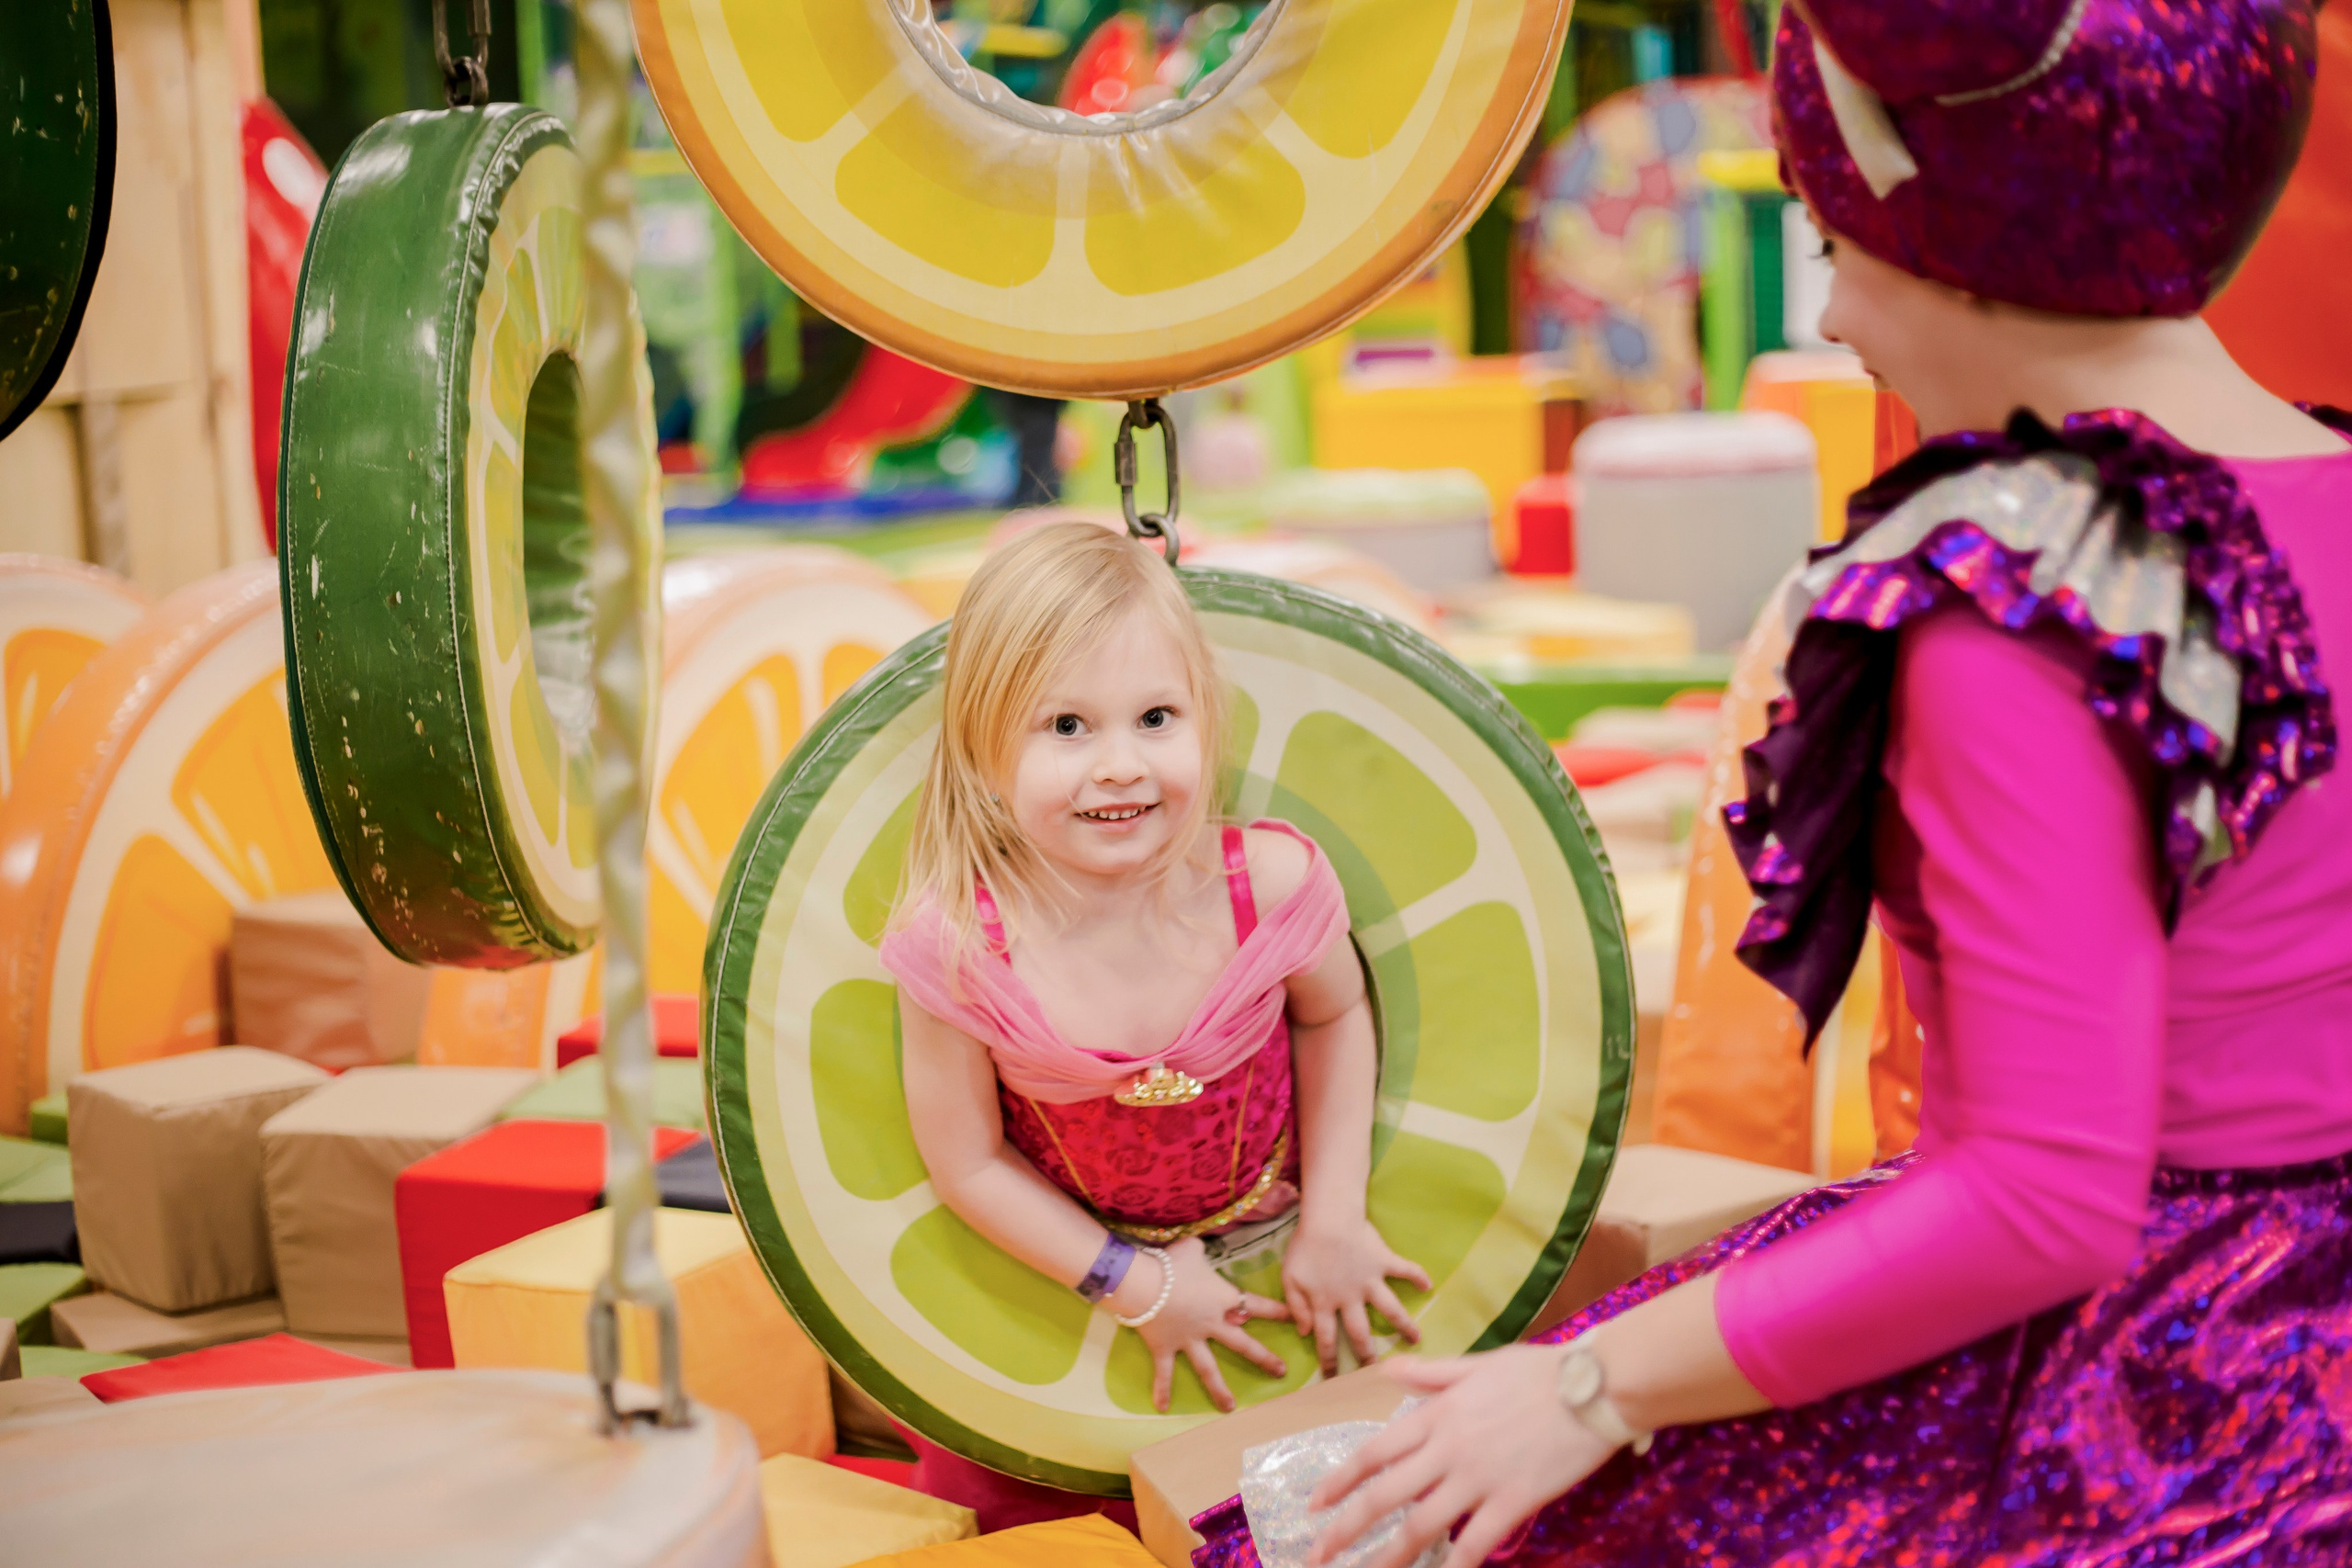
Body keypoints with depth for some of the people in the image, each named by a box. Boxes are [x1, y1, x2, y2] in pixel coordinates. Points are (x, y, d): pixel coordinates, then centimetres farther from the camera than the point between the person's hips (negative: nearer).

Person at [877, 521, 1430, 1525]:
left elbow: (1333, 1016, -3)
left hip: (1266, 1236, 1)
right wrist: (1139, 1285, -14)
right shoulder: (958, 948, -30)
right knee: (990, 1506, 2)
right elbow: (969, 1162, -15)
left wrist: (1334, 1220, -7)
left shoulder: (1270, 882, -27)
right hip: (1072, 1256, 0)